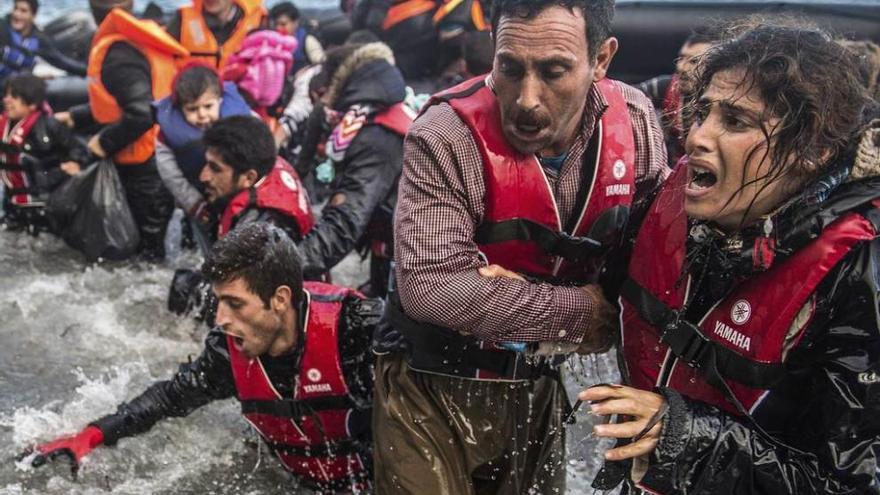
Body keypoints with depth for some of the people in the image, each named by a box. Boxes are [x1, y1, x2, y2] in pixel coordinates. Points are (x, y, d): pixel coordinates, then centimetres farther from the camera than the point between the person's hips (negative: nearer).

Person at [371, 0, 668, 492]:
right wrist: (578, 311, -23)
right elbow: (430, 287, -32)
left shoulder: (634, 121, -10)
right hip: (433, 388, -4)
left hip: (537, 388, 5)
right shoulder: (445, 136, -23)